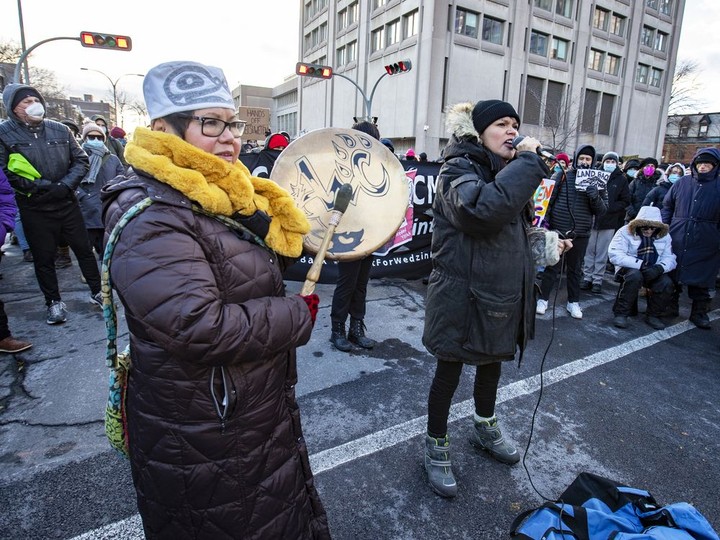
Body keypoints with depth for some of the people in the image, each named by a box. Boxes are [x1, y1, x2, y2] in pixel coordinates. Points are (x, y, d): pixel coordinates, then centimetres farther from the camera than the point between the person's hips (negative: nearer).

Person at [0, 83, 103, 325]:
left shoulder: (60, 130, 3)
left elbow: (81, 160, 5)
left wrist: (65, 185, -9)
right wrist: (41, 186, -18)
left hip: (67, 203, 2)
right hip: (34, 210, -2)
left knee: (83, 249, 9)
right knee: (44, 258, 8)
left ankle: (97, 292, 24)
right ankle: (54, 302, 22)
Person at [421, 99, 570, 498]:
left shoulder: (509, 171, 11)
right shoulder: (458, 170, -15)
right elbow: (482, 210, -37)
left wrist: (546, 239, 6)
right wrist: (528, 162, -28)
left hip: (502, 294, 8)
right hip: (462, 295, -8)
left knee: (492, 364, 24)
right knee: (449, 372, 8)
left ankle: (485, 429, 49)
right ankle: (436, 447, 30)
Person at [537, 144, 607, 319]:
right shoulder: (561, 176, -1)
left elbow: (602, 210, 2)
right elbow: (548, 199, -1)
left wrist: (595, 196, -16)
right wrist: (545, 220, -10)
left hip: (581, 234, 2)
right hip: (557, 231, -2)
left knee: (575, 269, 14)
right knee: (552, 267, 5)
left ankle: (573, 302, 25)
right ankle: (543, 299, 17)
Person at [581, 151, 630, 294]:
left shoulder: (621, 180, 6)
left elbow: (625, 201, 5)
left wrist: (610, 207, -10)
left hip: (609, 222, 0)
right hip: (592, 218, 1)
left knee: (602, 252, 3)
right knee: (589, 250, 3)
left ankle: (597, 280, 10)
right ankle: (587, 277, 12)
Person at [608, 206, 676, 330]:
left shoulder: (664, 236, 3)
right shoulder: (625, 232, -11)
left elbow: (669, 258, -3)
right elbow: (615, 255, -23)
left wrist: (659, 268, -27)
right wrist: (640, 264, -29)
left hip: (654, 271, 4)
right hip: (629, 269, -4)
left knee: (667, 283, -25)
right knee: (635, 276, -37)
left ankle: (653, 315, 1)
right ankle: (621, 313, -23)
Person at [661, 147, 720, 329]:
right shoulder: (682, 183, 6)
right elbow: (667, 206, 11)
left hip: (704, 244, -1)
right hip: (676, 239, 2)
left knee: (701, 280, 6)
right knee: (671, 275, 10)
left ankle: (699, 313, 19)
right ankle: (670, 306, 26)